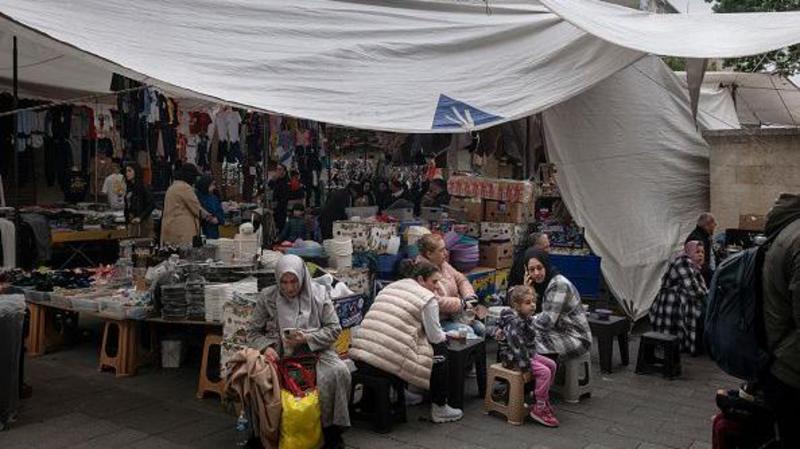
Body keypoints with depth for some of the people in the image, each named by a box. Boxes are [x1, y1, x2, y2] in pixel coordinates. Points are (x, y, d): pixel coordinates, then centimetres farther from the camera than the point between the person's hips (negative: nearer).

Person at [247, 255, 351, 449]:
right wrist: (265, 346, -15)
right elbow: (253, 332, 7)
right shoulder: (267, 297, 2)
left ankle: (332, 432, -9)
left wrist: (307, 338, -13)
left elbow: (334, 329, 2)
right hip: (280, 355, 1)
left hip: (315, 352, 0)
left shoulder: (319, 293, 2)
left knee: (338, 371, -28)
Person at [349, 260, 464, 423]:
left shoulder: (389, 287, 21)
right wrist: (445, 336, 25)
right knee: (440, 351, 13)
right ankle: (439, 409, 18)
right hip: (388, 361, -7)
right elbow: (435, 337, 1)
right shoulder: (427, 298, 0)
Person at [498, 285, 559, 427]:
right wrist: (525, 368, -27)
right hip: (512, 357, -10)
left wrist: (532, 356, 9)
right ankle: (539, 408, -9)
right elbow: (518, 347, -29)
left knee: (551, 365, 9)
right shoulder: (513, 323, -26)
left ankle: (543, 397, 22)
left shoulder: (528, 319, 5)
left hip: (528, 354, 10)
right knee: (544, 372, -19)